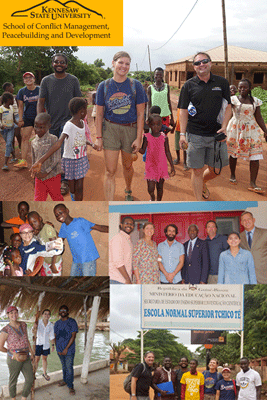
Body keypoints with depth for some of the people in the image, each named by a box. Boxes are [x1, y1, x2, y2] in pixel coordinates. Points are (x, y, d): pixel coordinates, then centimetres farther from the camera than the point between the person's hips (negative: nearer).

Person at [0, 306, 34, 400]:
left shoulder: (23, 325, 5)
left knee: (30, 379, 7)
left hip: (26, 358, 6)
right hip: (14, 359, -5)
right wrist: (12, 352, -3)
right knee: (13, 381, 11)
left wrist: (31, 353, 13)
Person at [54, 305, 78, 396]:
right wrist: (57, 348, -1)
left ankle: (70, 386, 4)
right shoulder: (57, 323, 7)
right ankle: (65, 380, 33)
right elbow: (55, 336, 10)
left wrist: (66, 348, -15)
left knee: (69, 368, -4)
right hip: (59, 350, 5)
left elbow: (73, 336, -12)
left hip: (69, 350, -5)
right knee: (64, 366, 17)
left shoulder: (72, 322, -8)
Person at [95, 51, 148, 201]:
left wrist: (139, 138, -7)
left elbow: (140, 114, -3)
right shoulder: (104, 86, -1)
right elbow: (99, 114, 3)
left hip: (130, 129, 1)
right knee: (110, 171, -5)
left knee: (127, 165, 19)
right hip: (110, 129, 0)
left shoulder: (136, 85, -3)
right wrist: (99, 136, -1)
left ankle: (128, 191, 49)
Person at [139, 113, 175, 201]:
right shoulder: (147, 137, -6)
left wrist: (172, 166, 7)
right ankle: (152, 197, 31)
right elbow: (143, 151, -3)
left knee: (160, 188, 9)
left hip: (162, 166, 1)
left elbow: (167, 152, 6)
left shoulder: (164, 137, -2)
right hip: (150, 166, -1)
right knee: (150, 188, -3)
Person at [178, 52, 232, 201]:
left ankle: (203, 182, 42)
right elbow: (183, 111, 1)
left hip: (216, 134, 2)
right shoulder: (189, 85, 2)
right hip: (195, 135, -2)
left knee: (215, 170, 9)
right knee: (197, 171, 2)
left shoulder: (222, 82, 5)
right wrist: (182, 134, -7)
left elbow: (228, 107, 7)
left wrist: (224, 127, -8)